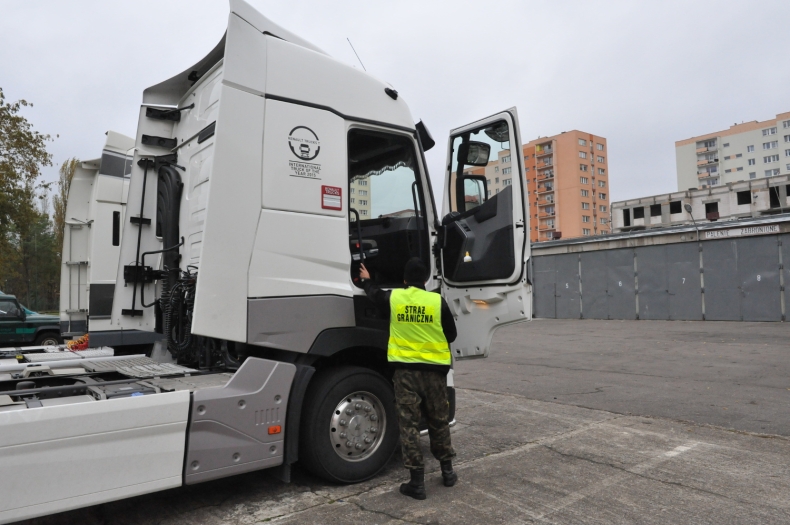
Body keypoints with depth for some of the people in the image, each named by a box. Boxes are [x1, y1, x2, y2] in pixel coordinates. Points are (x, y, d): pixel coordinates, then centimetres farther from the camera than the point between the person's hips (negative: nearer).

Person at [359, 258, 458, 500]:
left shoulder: (392, 298, -2)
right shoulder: (437, 301, -5)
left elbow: (375, 294, 22)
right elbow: (451, 334, 5)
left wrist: (367, 280, 42)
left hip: (405, 370, -1)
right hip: (434, 369, 1)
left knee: (409, 424, 4)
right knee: (439, 421, 17)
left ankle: (417, 481, 5)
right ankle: (447, 470, 30)